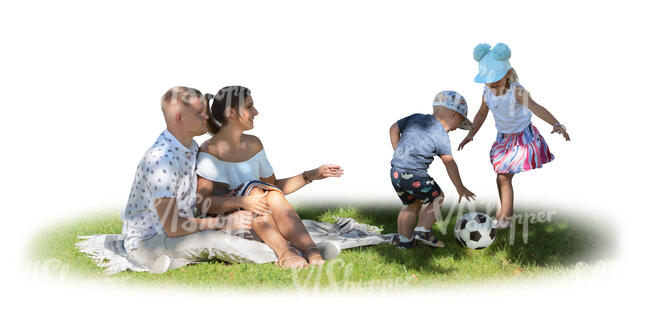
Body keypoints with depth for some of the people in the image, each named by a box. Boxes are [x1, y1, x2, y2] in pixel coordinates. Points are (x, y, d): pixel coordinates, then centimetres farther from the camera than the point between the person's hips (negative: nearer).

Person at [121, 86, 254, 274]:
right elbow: (172, 228, -28)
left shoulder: (192, 147, 4)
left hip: (178, 229, 9)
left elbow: (197, 199, 16)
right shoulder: (161, 159, -27)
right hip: (147, 241, -9)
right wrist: (224, 222, -26)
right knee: (215, 239, -32)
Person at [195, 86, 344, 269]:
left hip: (261, 223, 5)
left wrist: (311, 175, 10)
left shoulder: (253, 144, 12)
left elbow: (274, 185, 20)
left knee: (273, 196, -28)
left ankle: (313, 254, -45)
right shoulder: (209, 150, -8)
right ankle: (283, 252, -46)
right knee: (253, 189, -30)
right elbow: (202, 203, -18)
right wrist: (242, 202, -33)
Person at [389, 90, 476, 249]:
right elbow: (449, 163, -4)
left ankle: (404, 239, 23)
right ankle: (423, 231, 5)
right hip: (414, 175, -7)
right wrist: (460, 188, 3)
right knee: (437, 198, 13)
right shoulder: (441, 135, -7)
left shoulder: (415, 118, 12)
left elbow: (394, 128, 19)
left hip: (395, 172, 7)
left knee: (411, 204, 23)